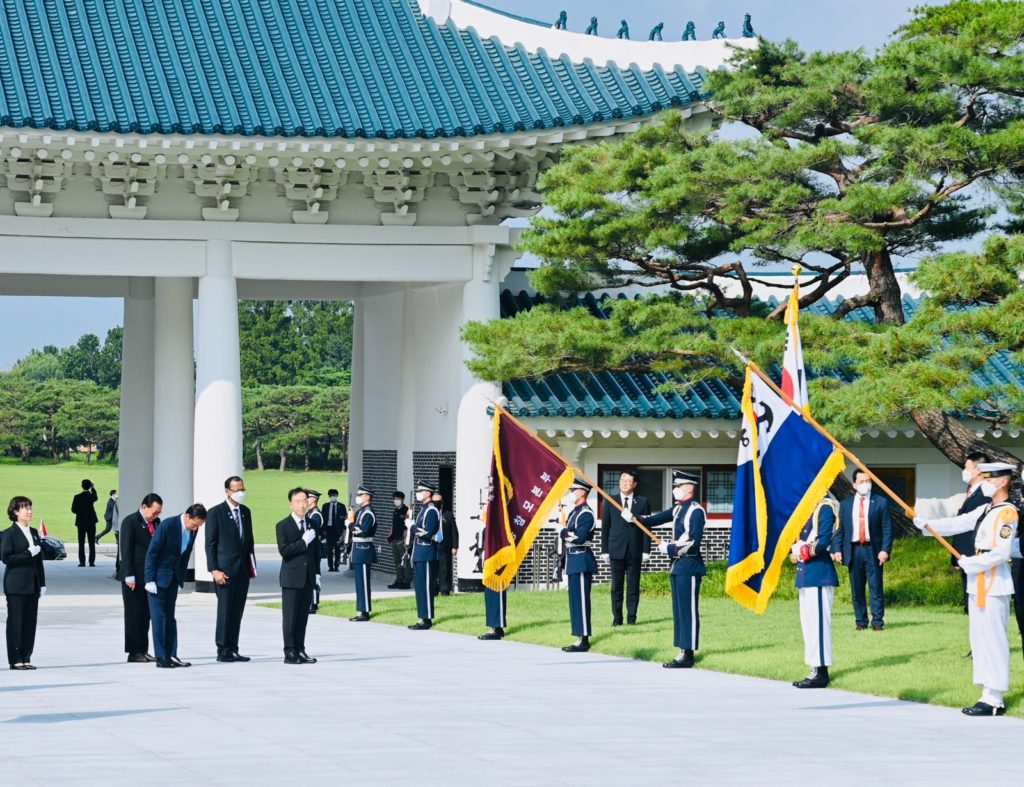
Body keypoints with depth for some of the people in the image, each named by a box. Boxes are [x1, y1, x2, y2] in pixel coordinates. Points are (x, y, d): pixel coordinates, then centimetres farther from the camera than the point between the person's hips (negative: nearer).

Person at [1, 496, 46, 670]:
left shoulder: (34, 532, 13)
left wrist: (42, 584, 11)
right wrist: (28, 553, -18)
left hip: (32, 584, 6)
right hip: (16, 585, -6)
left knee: (30, 621, 5)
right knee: (15, 621, -2)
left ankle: (26, 657, 11)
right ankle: (16, 660, 2)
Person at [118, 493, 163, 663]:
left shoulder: (156, 522, 10)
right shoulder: (130, 522, -8)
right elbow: (126, 550, -11)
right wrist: (129, 576, -15)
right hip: (134, 577, -6)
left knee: (146, 615, 8)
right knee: (133, 614, -1)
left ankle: (143, 650, 13)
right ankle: (134, 652, 2)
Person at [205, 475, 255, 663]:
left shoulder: (245, 512, 13)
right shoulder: (215, 513, -5)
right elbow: (210, 544, -7)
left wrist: (252, 565, 12)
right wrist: (214, 570, -14)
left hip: (243, 569, 6)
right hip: (225, 570, -6)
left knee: (237, 611, 6)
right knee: (225, 610, -6)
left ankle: (233, 649, 10)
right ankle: (222, 651, -1)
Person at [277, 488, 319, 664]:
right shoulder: (283, 526, -4)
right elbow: (284, 550, -16)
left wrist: (317, 573, 11)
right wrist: (303, 542, -20)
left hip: (308, 577, 5)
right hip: (291, 578, -5)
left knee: (303, 616, 8)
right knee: (290, 617, -4)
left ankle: (300, 650, 13)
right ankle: (290, 652, -2)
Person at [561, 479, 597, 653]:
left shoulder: (586, 513, -12)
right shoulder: (574, 512, 17)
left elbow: (580, 537, -21)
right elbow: (567, 535, 17)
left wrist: (564, 532, -8)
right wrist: (565, 533, -3)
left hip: (582, 560, -10)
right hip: (573, 560, 10)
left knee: (581, 600, -8)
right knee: (575, 600, 11)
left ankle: (584, 640, -6)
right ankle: (579, 638, 15)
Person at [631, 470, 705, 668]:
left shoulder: (696, 511, -12)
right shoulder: (678, 509, 15)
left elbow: (694, 542, -19)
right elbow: (657, 519, 10)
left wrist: (670, 548, -16)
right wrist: (636, 518, -3)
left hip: (689, 566, -9)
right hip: (677, 565, 9)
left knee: (688, 610, -6)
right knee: (679, 610, 10)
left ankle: (688, 655, -4)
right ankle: (683, 653, 13)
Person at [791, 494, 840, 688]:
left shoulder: (826, 508, -11)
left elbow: (823, 541, -18)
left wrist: (802, 553, -8)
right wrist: (794, 552, 0)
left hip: (819, 573, -10)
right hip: (806, 574, 10)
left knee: (818, 621, -7)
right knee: (808, 622, 12)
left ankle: (821, 674, -5)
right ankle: (816, 672, 17)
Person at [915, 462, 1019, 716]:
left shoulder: (1007, 513, -13)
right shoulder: (986, 510, 15)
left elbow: (1001, 552, -21)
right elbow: (957, 524, 12)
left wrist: (970, 563, -13)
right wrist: (926, 524, 2)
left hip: (994, 584, -10)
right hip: (979, 584, 10)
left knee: (992, 640, -7)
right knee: (981, 639, 12)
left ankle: (994, 700, -5)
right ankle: (990, 694, 17)